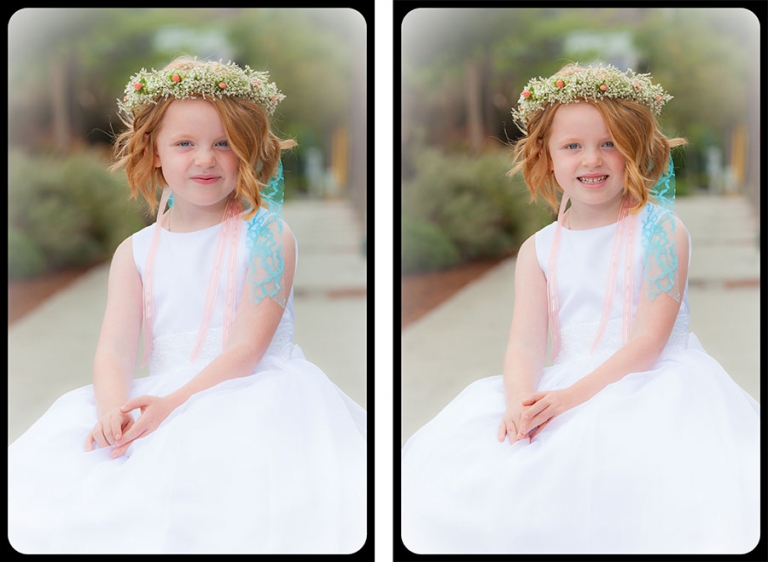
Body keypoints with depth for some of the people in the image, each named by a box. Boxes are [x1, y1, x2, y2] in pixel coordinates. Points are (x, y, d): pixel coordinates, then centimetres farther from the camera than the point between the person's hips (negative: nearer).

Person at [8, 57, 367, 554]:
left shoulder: (266, 233, -2)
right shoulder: (135, 253, 12)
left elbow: (246, 349, -10)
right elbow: (115, 349, 1)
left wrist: (174, 404, -23)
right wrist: (113, 410, -22)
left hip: (254, 397, -4)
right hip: (161, 399, 4)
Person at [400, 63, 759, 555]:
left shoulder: (660, 230, -3)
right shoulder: (538, 250, 11)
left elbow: (649, 340, -10)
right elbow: (526, 342, 1)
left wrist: (574, 395, -22)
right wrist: (520, 402, -22)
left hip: (651, 382, -4)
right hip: (562, 389, 5)